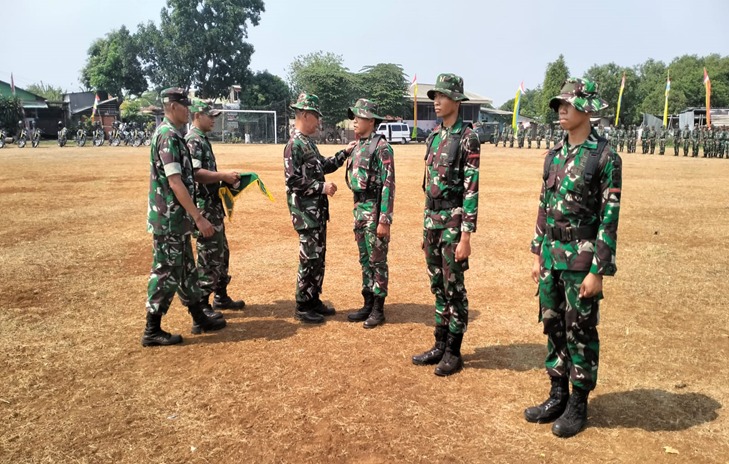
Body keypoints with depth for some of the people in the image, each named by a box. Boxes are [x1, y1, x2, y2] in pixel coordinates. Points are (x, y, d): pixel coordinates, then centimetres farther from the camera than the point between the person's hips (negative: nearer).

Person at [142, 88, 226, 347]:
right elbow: (175, 183, -23)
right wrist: (199, 218, -23)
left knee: (185, 269, 17)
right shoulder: (168, 136, -17)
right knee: (166, 272, -2)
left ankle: (199, 319, 29)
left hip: (177, 218, 10)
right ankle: (152, 331, 9)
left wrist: (193, 215, 20)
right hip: (168, 219, -10)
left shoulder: (171, 134, 14)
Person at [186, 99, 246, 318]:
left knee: (221, 251, 17)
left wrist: (225, 178, 9)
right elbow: (195, 173, -25)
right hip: (203, 206, -10)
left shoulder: (203, 139, 17)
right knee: (209, 254, -5)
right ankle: (201, 303, 4)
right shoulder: (192, 140, -14)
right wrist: (223, 176, -22)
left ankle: (221, 296, 28)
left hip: (214, 204, 10)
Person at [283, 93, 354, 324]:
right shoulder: (295, 144, -15)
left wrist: (345, 153, 18)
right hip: (305, 212, -9)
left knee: (318, 257, 14)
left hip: (318, 211, 9)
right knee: (309, 258, -3)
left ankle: (314, 300, 26)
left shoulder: (308, 143, 14)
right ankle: (302, 307, 9)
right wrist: (321, 187, -20)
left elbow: (324, 166, 25)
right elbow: (292, 181, -21)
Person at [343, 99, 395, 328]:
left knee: (377, 260, 1)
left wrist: (385, 220, -21)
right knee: (365, 260, 14)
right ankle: (368, 304, 24)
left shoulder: (381, 146, -14)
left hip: (375, 209, -9)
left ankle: (378, 309, 11)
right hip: (359, 209, 9)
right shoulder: (358, 146, 13)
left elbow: (388, 185, -18)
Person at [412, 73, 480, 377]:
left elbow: (471, 189, -15)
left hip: (453, 221, -7)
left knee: (454, 288, 2)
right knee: (438, 286, 14)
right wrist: (426, 226, 17)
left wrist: (466, 235, -19)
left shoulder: (467, 139, -11)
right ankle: (440, 345, 26)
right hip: (431, 220, 7)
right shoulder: (433, 137, 13)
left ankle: (454, 352, 15)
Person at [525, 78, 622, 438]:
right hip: (551, 255, 7)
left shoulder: (605, 157, -11)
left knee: (580, 331, 5)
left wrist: (598, 270, -15)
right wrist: (538, 253, 12)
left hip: (581, 256, -6)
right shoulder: (555, 155, 9)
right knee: (553, 325, 13)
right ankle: (557, 396, 28)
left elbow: (609, 217, -13)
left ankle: (578, 405, 20)